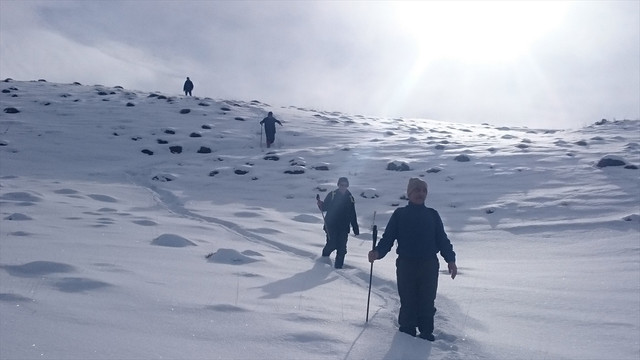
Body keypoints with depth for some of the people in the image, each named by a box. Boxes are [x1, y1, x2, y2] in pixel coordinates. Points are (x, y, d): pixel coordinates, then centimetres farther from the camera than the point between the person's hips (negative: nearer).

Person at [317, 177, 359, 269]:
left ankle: (338, 266, 8)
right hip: (331, 226, -2)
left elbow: (353, 216, 13)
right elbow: (324, 207, -1)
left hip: (344, 227, 2)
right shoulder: (332, 195, 0)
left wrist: (356, 229, 11)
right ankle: (325, 255, 29)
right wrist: (321, 205, -25)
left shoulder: (350, 198, 8)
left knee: (342, 248, -4)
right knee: (332, 245, -4)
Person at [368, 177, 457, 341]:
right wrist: (378, 252, -19)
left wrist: (450, 259, -1)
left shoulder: (432, 215, 9)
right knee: (407, 300, 5)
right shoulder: (400, 214, 3)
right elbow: (388, 237, -2)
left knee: (427, 301, 5)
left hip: (429, 265, 2)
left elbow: (442, 239, 9)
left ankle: (426, 332, 17)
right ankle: (407, 331, 18)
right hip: (406, 264, -1)